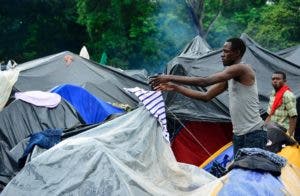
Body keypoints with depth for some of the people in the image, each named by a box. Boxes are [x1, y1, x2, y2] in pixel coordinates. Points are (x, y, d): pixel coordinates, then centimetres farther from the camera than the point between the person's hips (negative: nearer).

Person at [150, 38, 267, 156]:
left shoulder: (242, 69, -14)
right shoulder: (229, 77, 14)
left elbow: (204, 81, -21)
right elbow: (206, 96, 15)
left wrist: (171, 78, -18)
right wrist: (175, 88, 9)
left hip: (253, 134, -9)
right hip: (238, 135, 9)